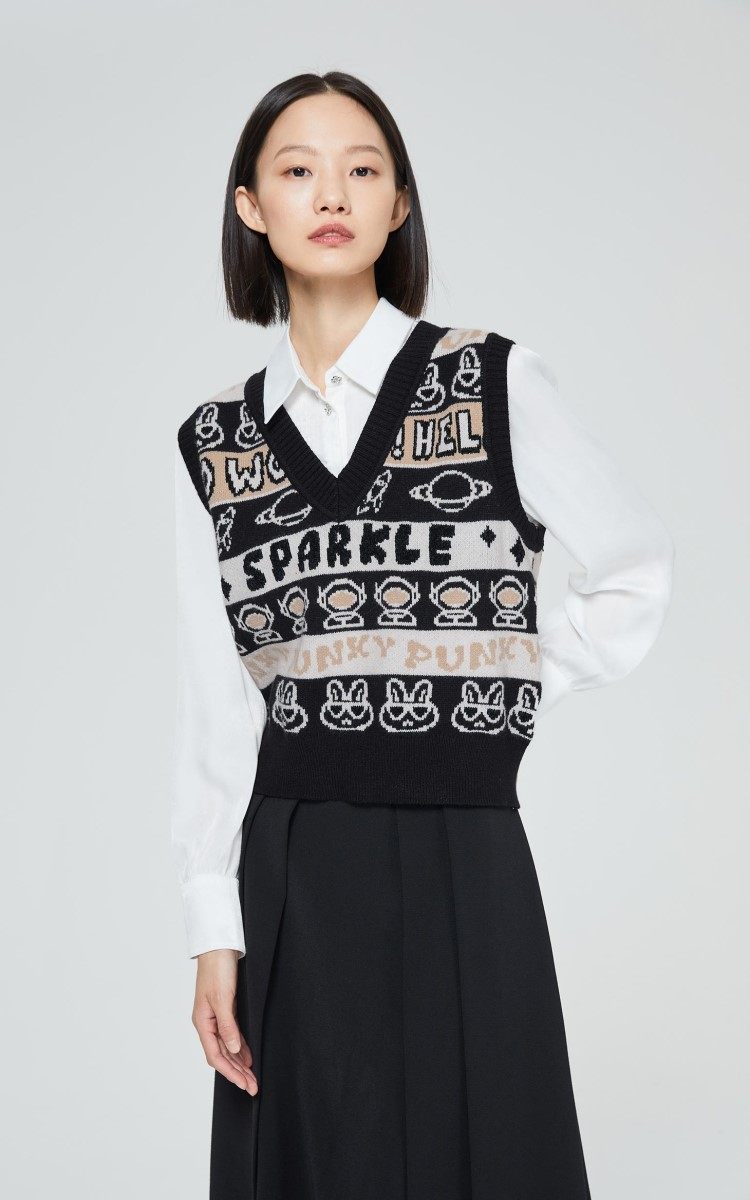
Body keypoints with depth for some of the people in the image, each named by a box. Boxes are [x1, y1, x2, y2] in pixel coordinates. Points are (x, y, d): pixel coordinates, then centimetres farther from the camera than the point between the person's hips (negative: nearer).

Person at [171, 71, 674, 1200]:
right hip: (289, 882, 2)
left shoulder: (494, 381, -1)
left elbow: (636, 570, 7)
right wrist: (215, 930, -1)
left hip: (463, 864, -2)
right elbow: (214, 706, 4)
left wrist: (508, 698, 0)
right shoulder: (215, 441, 7)